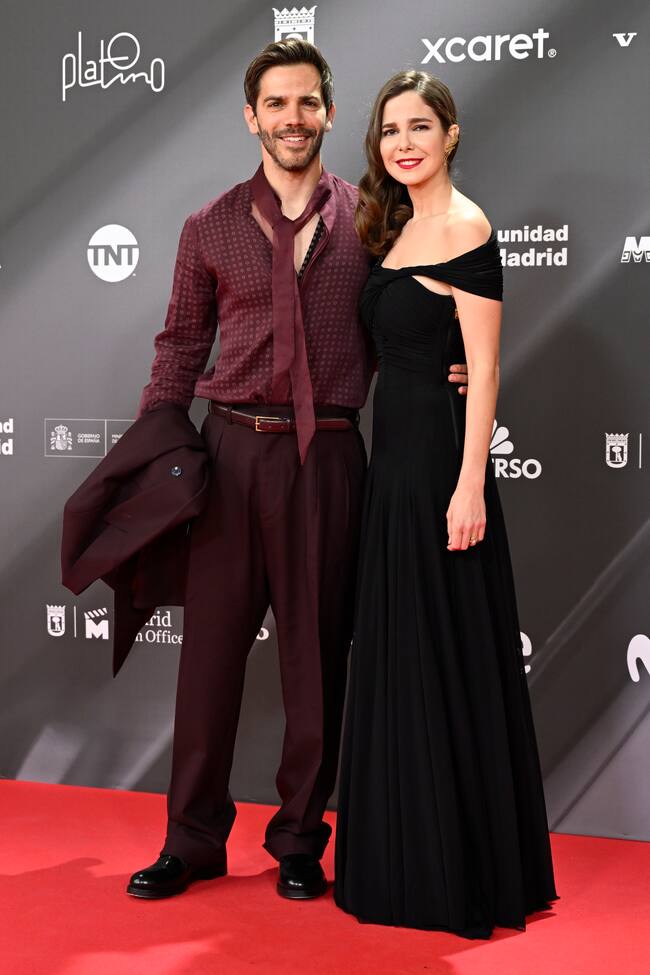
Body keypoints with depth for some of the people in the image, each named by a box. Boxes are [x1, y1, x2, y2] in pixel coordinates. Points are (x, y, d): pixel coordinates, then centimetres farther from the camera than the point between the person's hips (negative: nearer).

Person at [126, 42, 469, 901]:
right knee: (210, 644, 4)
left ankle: (300, 840, 21)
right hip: (230, 449, 1)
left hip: (327, 456, 0)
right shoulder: (210, 229, 8)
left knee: (317, 653, 6)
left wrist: (443, 372, -7)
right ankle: (194, 839, 19)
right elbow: (180, 349, 11)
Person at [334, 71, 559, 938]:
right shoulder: (398, 227, 15)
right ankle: (411, 859, 27)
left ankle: (465, 873, 13)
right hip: (395, 454, 9)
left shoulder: (465, 229, -11)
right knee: (400, 654, 14)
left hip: (440, 456, -9)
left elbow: (484, 367, -16)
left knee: (446, 657, -1)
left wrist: (471, 484, -21)